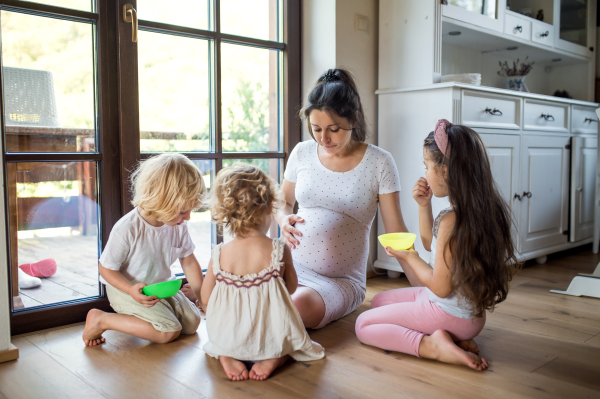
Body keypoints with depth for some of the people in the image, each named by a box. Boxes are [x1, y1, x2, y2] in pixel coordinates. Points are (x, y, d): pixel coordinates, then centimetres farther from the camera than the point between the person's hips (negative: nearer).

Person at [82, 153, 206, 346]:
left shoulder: (178, 226, -11)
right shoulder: (127, 230, -28)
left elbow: (189, 263, 1)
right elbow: (106, 268, -18)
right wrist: (132, 290, -33)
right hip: (126, 288, -6)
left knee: (192, 323, -3)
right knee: (169, 331, -20)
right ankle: (100, 319, -9)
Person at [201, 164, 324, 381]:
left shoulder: (219, 255, -12)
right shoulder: (279, 250, -17)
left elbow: (205, 298, -1)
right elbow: (291, 287, -1)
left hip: (228, 340, 2)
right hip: (272, 338, -2)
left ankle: (226, 356, 5)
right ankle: (275, 358, 2)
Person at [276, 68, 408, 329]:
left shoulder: (379, 163, -4)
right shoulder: (302, 153, 5)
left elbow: (395, 232, -4)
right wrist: (284, 220, -3)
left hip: (342, 280, -2)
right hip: (292, 266, 3)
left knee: (299, 304, -35)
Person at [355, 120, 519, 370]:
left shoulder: (451, 220, -29)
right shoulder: (484, 209, 1)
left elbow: (440, 287, -23)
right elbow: (430, 243, 16)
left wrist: (408, 256, -9)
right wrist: (424, 206, 5)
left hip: (447, 314, -9)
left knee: (363, 325, 1)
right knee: (378, 301, 23)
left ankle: (431, 345, -14)